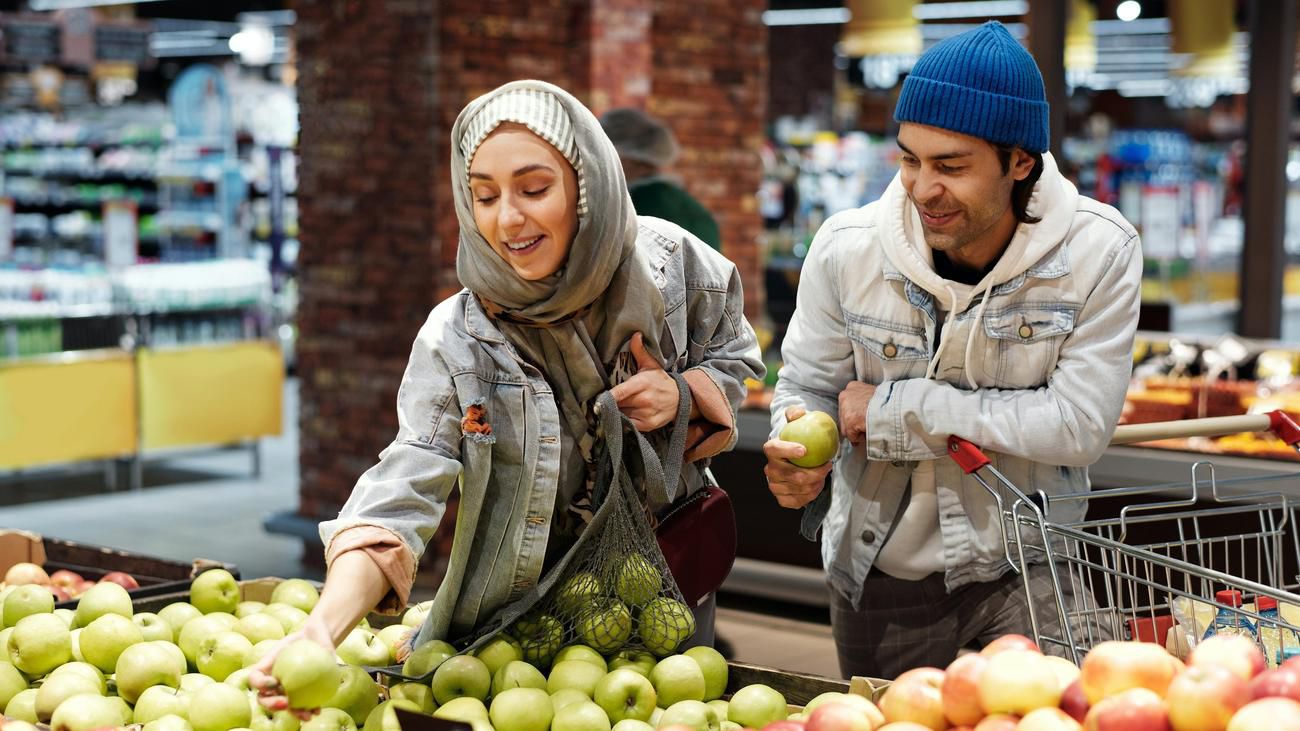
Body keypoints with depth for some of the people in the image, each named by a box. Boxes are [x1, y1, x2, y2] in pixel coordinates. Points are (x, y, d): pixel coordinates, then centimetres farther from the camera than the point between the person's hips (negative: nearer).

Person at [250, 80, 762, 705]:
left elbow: (734, 359, 3)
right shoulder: (456, 343, -21)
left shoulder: (670, 264, -15)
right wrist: (324, 625, -47)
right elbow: (403, 491, -30)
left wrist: (683, 395, -21)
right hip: (523, 606, -2)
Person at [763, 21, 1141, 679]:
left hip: (1024, 569, -2)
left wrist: (898, 408, -22)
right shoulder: (847, 248, -13)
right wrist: (797, 456, -25)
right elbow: (807, 386, 0)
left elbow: (1078, 426, -22)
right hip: (877, 575, 2)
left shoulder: (1097, 252, -18)